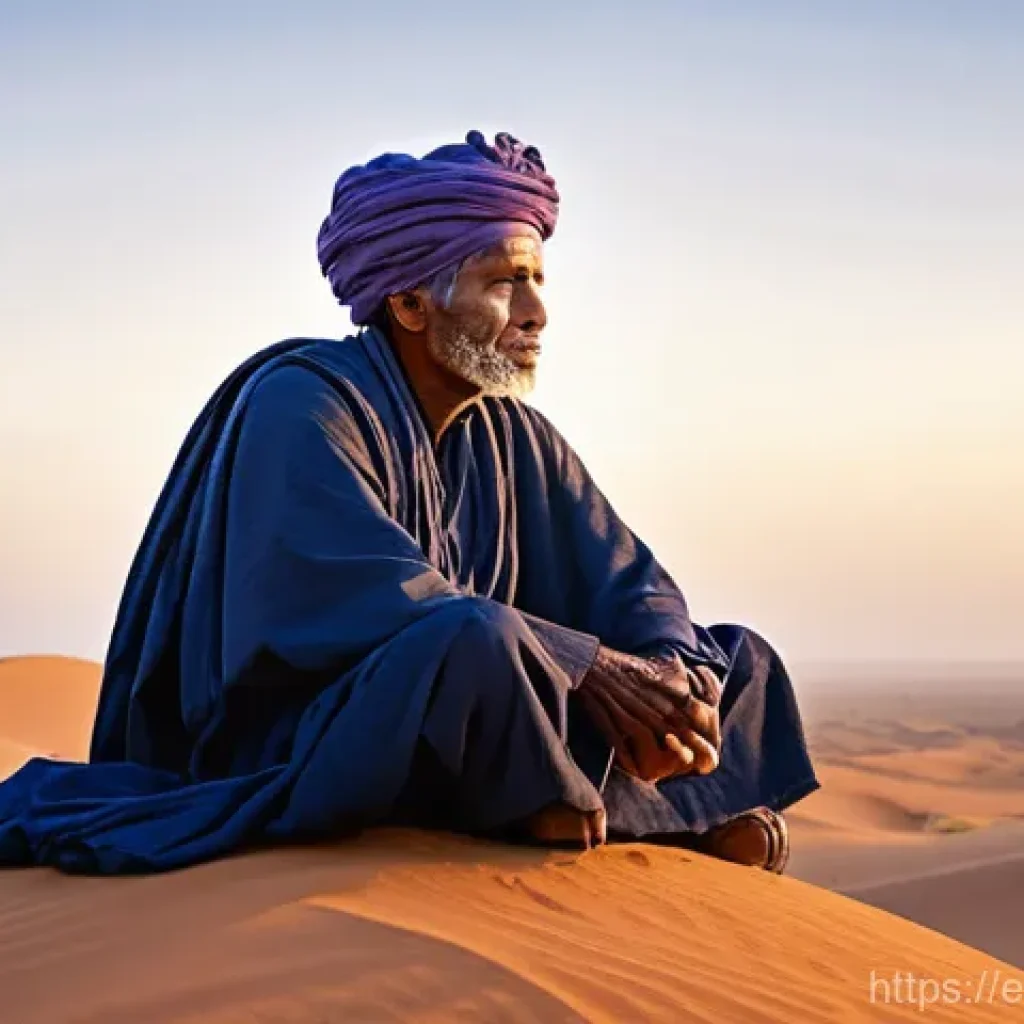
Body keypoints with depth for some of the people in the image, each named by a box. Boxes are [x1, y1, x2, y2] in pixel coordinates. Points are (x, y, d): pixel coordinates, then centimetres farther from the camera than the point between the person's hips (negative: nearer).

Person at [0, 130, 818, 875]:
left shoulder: (515, 438, 8)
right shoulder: (300, 406, -15)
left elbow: (631, 585, 3)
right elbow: (375, 604, -26)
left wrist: (677, 679, -20)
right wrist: (592, 669, -29)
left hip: (455, 750, 8)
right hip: (296, 766, -7)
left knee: (736, 662, 5)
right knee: (473, 642, -37)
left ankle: (578, 811, -16)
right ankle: (675, 822, -15)